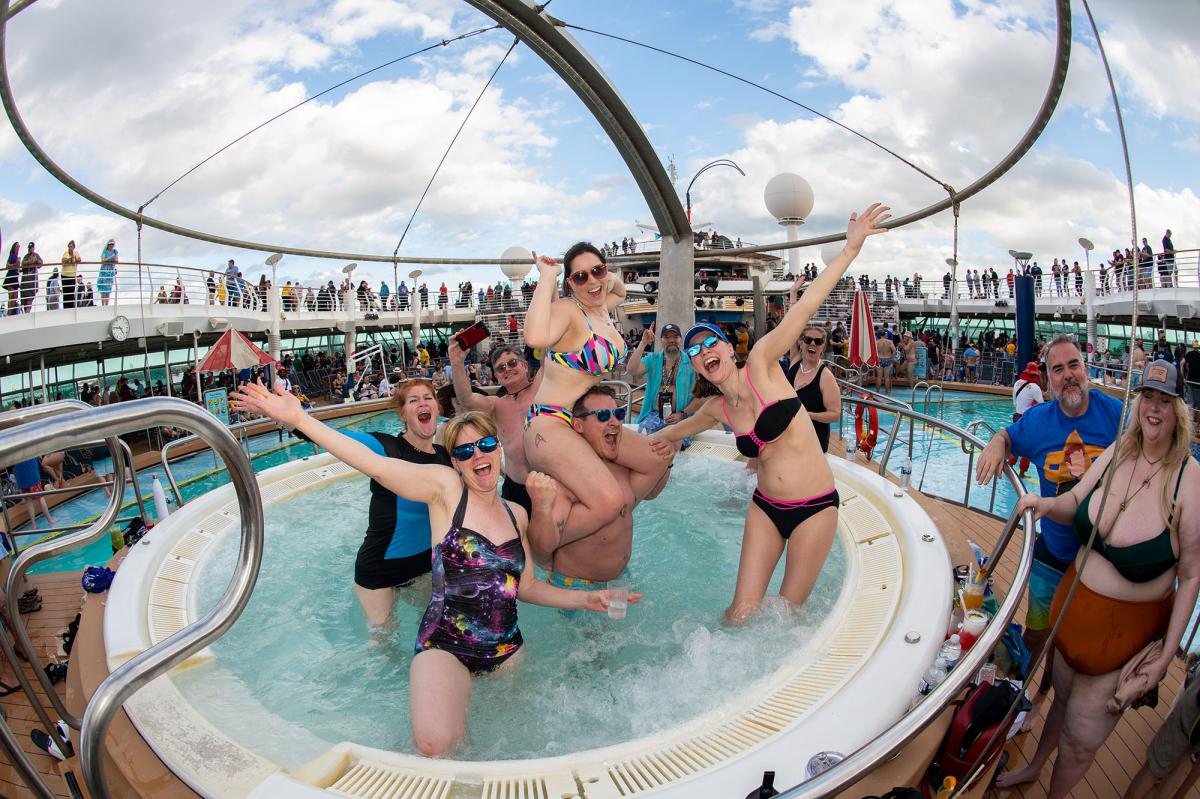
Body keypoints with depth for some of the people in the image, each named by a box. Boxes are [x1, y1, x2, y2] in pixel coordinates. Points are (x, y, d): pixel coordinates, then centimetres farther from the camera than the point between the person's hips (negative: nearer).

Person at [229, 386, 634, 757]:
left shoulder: (517, 515, 8)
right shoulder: (446, 486, -7)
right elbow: (375, 464, -18)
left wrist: (588, 599, 5)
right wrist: (299, 419, -25)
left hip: (506, 647, 6)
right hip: (445, 645, -6)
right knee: (434, 744, -28)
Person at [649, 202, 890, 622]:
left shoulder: (760, 363, -10)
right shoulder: (717, 409, 3)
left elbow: (806, 306, -20)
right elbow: (676, 429, 25)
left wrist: (851, 247, -24)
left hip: (815, 508, -3)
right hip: (765, 508, 4)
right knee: (741, 614, -1)